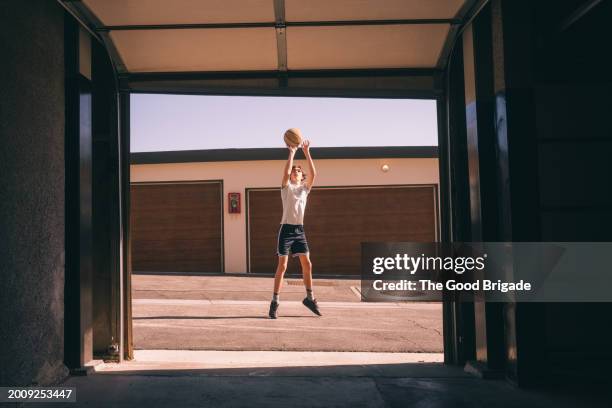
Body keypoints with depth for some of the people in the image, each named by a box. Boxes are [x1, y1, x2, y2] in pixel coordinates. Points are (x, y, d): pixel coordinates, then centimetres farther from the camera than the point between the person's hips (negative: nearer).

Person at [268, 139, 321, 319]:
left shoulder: (305, 188, 11)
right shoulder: (286, 187, 1)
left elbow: (313, 174, -5)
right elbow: (286, 172, -18)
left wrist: (307, 153, -8)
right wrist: (292, 153, -15)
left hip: (300, 230, 4)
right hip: (287, 229, -4)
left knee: (307, 265, 4)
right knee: (282, 266, -6)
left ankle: (309, 298, 19)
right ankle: (274, 302, -1)